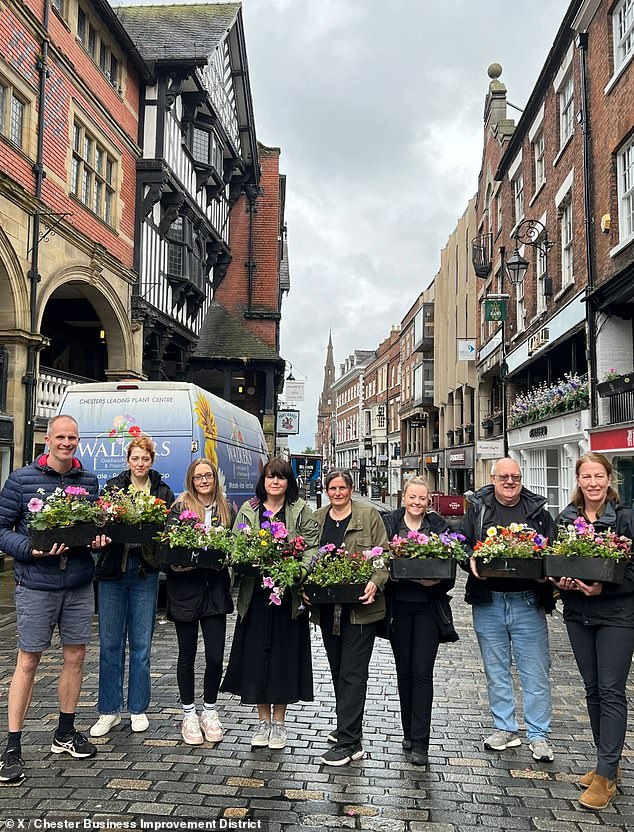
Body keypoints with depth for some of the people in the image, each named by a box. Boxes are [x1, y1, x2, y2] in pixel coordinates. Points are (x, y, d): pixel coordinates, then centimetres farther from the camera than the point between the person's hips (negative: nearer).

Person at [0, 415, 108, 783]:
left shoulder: (89, 481, 7)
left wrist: (100, 538, -6)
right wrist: (31, 549, -18)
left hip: (80, 584, 4)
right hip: (36, 585, -4)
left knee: (75, 655, 11)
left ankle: (66, 733, 28)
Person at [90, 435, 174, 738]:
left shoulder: (164, 492, 6)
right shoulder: (113, 487, 5)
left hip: (145, 574, 0)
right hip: (113, 571, 0)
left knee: (141, 644, 7)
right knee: (110, 643, 5)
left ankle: (138, 709, 21)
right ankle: (109, 710, 18)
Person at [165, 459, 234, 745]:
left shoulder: (225, 509, 10)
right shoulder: (179, 507, -2)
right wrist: (184, 558, -23)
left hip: (215, 590, 3)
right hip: (185, 589, -2)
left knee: (215, 656, 3)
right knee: (187, 655, 9)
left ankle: (210, 712, 22)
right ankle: (189, 715, 23)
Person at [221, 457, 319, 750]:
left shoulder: (301, 511, 4)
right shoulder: (248, 510, 9)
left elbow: (313, 547, -1)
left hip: (288, 592, -1)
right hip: (255, 592, 1)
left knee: (284, 654, 3)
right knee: (255, 655, 3)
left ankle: (278, 720, 19)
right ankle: (263, 719, 18)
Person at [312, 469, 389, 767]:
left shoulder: (369, 515, -2)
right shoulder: (317, 518, 10)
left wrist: (375, 583, -21)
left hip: (360, 606, -5)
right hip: (327, 607, 5)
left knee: (353, 673, -4)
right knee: (338, 671, 16)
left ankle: (347, 742, 0)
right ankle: (349, 729, 32)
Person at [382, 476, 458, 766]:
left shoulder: (439, 526, 2)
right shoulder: (389, 523, 4)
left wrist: (434, 579, -17)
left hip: (428, 606, -1)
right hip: (399, 605, 2)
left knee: (422, 673, -4)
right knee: (404, 671, 11)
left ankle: (420, 743, 2)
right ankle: (409, 732, 27)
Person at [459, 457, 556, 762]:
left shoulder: (538, 511, 6)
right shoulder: (478, 509, 6)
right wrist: (470, 560, -17)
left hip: (528, 602, -1)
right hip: (488, 602, 1)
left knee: (535, 671, 3)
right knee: (496, 670, 12)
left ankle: (538, 735, 16)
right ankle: (505, 728, 26)